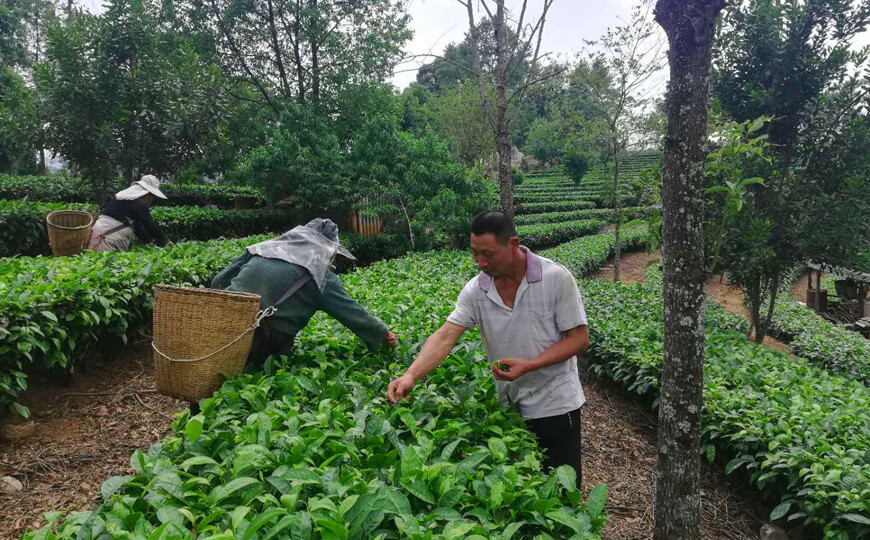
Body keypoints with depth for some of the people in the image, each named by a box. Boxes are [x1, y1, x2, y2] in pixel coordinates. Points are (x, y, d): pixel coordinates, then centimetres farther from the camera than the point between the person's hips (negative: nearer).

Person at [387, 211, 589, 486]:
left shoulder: (556, 278, -16)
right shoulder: (476, 290, -7)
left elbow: (579, 339, -12)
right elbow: (446, 336, -15)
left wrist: (529, 365, -24)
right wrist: (411, 375, -31)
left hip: (555, 405, -3)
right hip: (509, 408, 3)